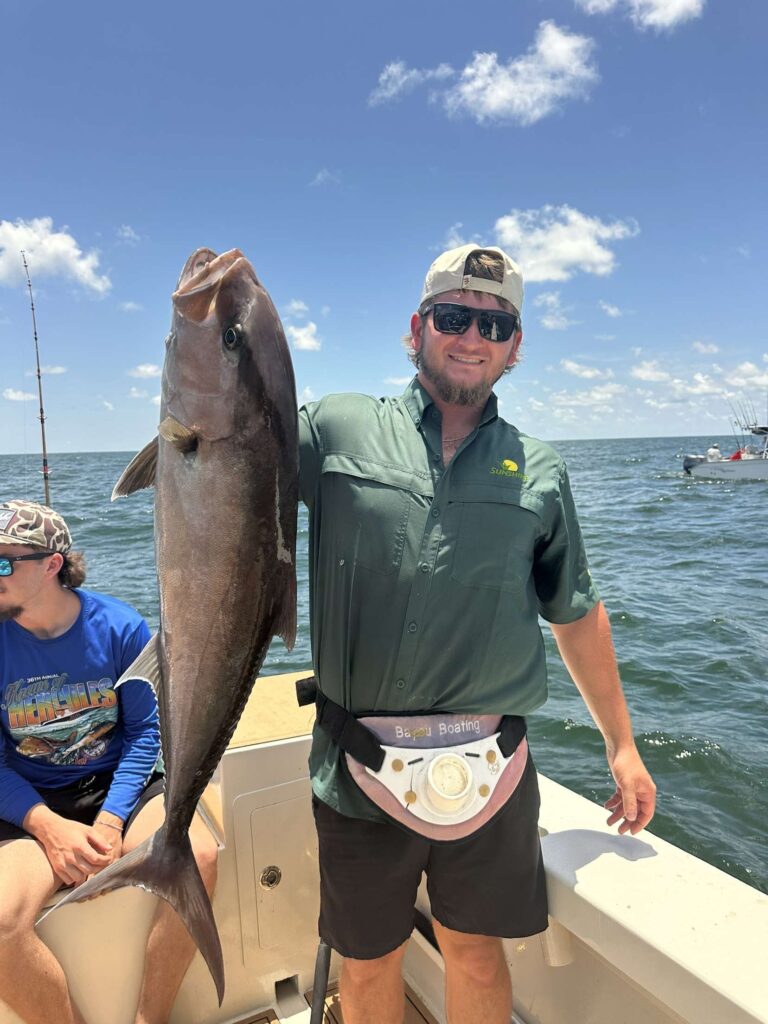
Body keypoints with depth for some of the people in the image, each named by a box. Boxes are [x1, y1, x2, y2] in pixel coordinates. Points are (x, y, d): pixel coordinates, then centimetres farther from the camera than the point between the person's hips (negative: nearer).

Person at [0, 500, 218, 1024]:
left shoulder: (121, 627, -8)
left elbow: (144, 730, -3)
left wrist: (111, 821, -16)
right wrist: (50, 827, -19)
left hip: (117, 784, 0)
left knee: (198, 857, -26)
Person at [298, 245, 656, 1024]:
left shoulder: (538, 470, 5)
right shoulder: (337, 429, -1)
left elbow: (577, 615, 11)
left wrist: (621, 745, 14)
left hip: (492, 769, 1)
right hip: (361, 766, -1)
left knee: (476, 954, 20)